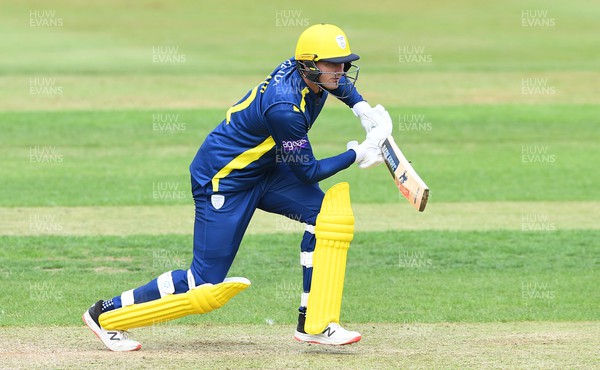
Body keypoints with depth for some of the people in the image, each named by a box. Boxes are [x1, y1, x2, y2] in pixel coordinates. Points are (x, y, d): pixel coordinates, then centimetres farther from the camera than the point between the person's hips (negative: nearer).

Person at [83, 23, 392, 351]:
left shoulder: (303, 69, -7)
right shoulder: (285, 107, -32)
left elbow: (335, 80, 21)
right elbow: (308, 171, -20)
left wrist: (362, 108, 6)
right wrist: (357, 154, -14)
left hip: (262, 169, 9)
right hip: (223, 181, -9)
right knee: (205, 284, -7)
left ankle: (311, 323, -1)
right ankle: (104, 314, 7)